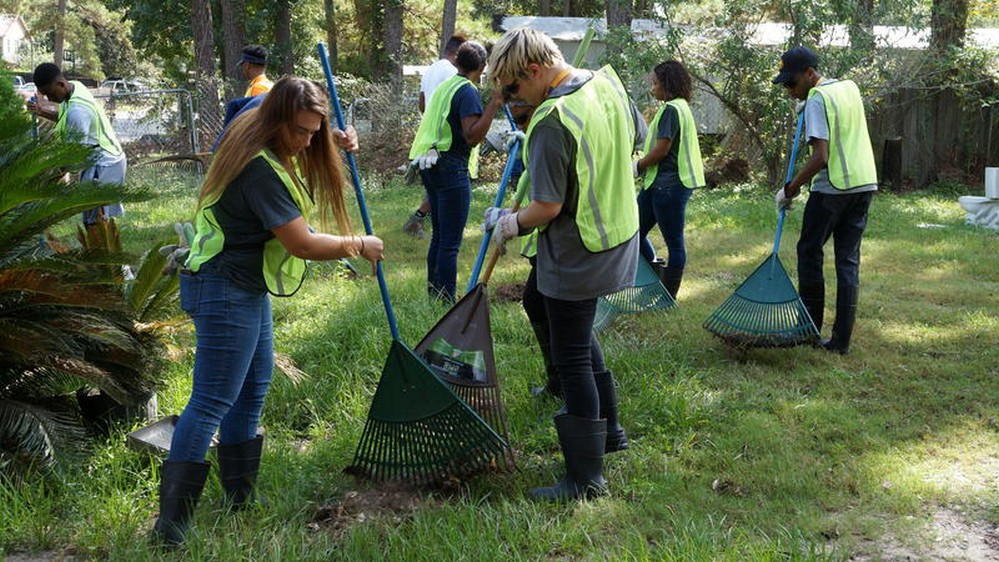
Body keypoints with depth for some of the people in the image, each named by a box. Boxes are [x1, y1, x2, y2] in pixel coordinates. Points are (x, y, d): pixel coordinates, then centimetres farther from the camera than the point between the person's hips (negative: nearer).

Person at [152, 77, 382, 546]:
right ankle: (171, 522, -9)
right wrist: (360, 246, -10)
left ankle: (241, 498, 27)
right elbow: (303, 245, -24)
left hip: (246, 290, 11)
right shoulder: (262, 170, -24)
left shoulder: (266, 150, 6)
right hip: (225, 292, -11)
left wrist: (336, 146, 11)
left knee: (252, 390, 17)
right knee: (212, 401, -10)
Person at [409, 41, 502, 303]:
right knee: (451, 242, -6)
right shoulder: (468, 91, -10)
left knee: (439, 236, 17)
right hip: (451, 168, -9)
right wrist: (494, 104, -22)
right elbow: (472, 136, -19)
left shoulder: (444, 86, 15)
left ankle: (433, 294, 24)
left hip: (431, 166, 9)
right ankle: (447, 301, -4)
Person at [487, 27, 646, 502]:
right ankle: (607, 430, 39)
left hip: (576, 257, -9)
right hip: (619, 235, 9)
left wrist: (512, 224, -5)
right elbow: (637, 136, 18)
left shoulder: (552, 122, -26)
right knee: (580, 336, 26)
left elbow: (548, 207, -24)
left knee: (572, 360, 1)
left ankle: (586, 477, 9)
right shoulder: (609, 84, -1)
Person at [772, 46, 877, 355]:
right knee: (849, 259, 8)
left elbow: (820, 156, -20)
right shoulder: (850, 87, 13)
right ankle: (842, 339, 8)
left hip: (833, 187, -8)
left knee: (810, 252, 7)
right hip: (865, 183, 8)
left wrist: (790, 189, -12)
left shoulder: (817, 99, -12)